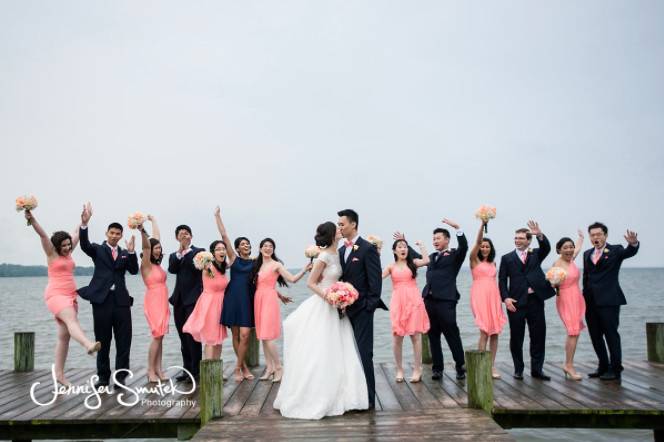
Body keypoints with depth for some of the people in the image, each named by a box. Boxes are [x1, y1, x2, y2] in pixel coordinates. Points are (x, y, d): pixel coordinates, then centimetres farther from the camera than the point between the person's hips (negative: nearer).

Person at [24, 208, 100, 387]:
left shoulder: (68, 253, 14)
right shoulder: (51, 253, -1)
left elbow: (77, 234, 23)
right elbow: (42, 235, -16)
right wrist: (32, 219, -28)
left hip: (70, 296, 7)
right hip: (56, 295, -7)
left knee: (64, 336, 4)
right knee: (72, 320, -32)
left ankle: (59, 373, 8)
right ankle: (88, 345, -59)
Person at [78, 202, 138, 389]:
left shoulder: (125, 254, 12)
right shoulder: (97, 249, 6)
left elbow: (134, 270, 0)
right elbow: (84, 245, -14)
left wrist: (131, 251, -14)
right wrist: (84, 223, -29)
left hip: (121, 300, 2)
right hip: (102, 299, -2)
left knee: (124, 341, 1)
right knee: (102, 341, 7)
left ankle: (120, 376, 10)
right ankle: (103, 377, 17)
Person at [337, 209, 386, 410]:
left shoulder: (368, 248, -9)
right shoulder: (341, 250, 13)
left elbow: (375, 279, -12)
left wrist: (370, 305, -16)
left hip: (361, 308, -7)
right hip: (346, 308, 7)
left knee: (363, 352, -5)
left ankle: (368, 398, 2)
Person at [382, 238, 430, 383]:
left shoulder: (413, 263, 8)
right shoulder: (391, 267, 11)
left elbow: (426, 260, -12)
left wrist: (421, 245, 1)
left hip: (413, 301, -1)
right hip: (398, 302, 1)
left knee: (415, 335, -2)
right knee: (397, 337, 1)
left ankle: (417, 369, 6)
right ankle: (399, 369, 12)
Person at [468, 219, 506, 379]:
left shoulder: (492, 263, 16)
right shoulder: (474, 259, 0)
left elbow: (493, 280, 18)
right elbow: (477, 241, -13)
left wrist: (501, 298, 9)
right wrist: (482, 223, -21)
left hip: (494, 297, 5)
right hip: (480, 297, -5)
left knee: (495, 332, 3)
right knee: (485, 332, -9)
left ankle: (492, 365, 12)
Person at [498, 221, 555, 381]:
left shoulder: (536, 254, 12)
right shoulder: (507, 258, 8)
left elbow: (546, 248, -10)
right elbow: (502, 280, 3)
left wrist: (540, 235, -28)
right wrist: (505, 298, -11)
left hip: (536, 300, 1)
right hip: (516, 302, -1)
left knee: (538, 336, 4)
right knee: (516, 337, 4)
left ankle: (536, 369, 14)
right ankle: (518, 369, 15)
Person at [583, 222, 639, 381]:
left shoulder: (615, 250, -1)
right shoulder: (587, 254, 14)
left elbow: (629, 252, -22)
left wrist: (633, 243, -44)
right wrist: (585, 296, 11)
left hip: (608, 301, -6)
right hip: (591, 302, 6)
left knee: (611, 334, -2)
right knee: (595, 336, 11)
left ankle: (615, 369, 8)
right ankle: (603, 366, 24)